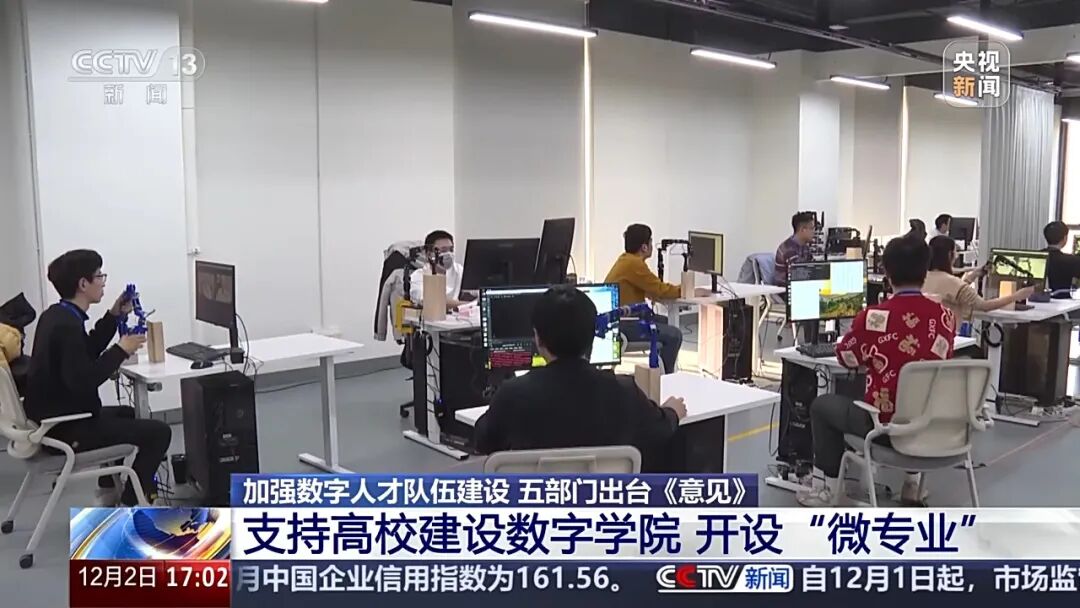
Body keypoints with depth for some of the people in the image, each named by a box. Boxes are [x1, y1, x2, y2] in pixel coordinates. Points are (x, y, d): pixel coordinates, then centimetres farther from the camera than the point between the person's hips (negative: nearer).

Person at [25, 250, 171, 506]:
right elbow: (82, 381, -34)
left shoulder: (55, 315, 8)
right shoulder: (67, 325, -25)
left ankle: (110, 487, 40)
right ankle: (131, 504, 0)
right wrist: (121, 350, -23)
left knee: (126, 413, 35)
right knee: (158, 431, -11)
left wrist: (113, 316, 12)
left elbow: (86, 354, 19)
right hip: (66, 428, -11)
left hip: (53, 417, 11)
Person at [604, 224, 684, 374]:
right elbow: (660, 291, -13)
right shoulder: (634, 263, -18)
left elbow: (652, 289, 16)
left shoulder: (626, 259, 13)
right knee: (674, 335, -11)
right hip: (621, 324, -11)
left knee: (665, 322, 21)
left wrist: (677, 289, 5)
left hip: (615, 319, 11)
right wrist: (682, 290, 2)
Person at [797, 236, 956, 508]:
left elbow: (846, 359, 1)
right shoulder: (946, 316, -4)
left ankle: (831, 489, 22)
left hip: (887, 426, -5)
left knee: (822, 405, 19)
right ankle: (912, 482, 38)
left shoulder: (874, 317, -17)